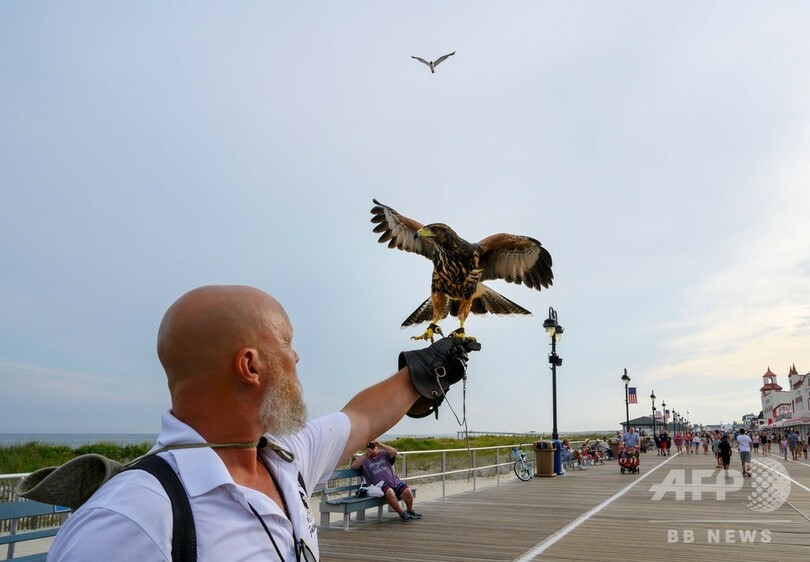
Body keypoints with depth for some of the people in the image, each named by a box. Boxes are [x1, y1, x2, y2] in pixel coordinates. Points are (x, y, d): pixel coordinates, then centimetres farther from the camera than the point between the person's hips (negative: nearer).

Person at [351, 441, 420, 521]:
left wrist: (380, 445, 0)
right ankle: (402, 513, -19)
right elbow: (354, 466, -2)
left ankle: (410, 511, 4)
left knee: (407, 491, -24)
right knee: (389, 492, -37)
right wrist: (366, 455, -7)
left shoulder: (384, 454, 22)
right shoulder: (364, 459, 16)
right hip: (381, 486, -3)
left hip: (395, 482, 3)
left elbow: (394, 452, 3)